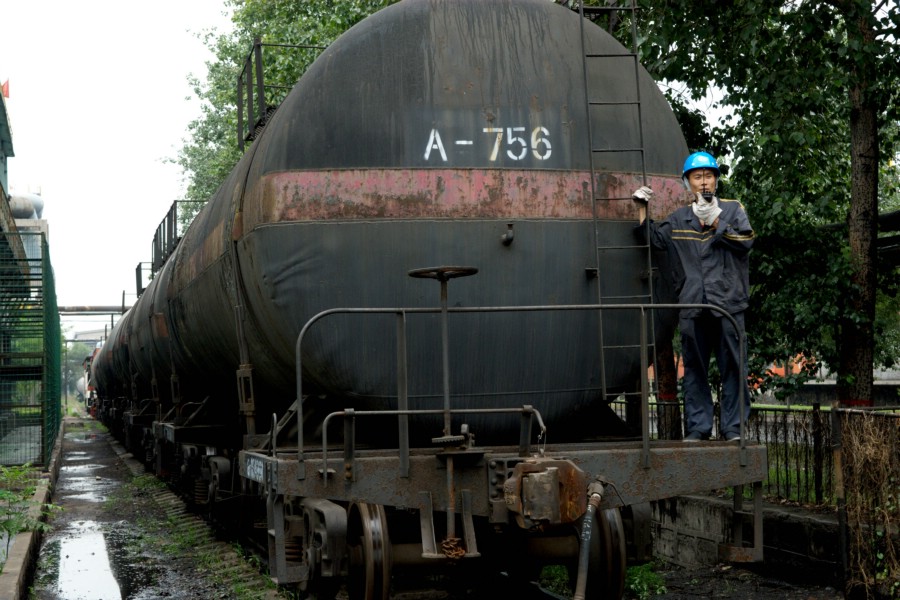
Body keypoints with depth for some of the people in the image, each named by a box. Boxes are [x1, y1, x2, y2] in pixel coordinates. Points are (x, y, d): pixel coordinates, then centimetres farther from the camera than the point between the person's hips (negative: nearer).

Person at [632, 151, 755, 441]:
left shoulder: (732, 209, 8)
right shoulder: (678, 219, 16)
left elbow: (746, 240, -7)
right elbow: (653, 238, 24)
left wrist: (715, 222, -12)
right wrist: (642, 209, 13)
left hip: (728, 303, -3)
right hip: (692, 306, 3)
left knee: (733, 367, -2)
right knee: (695, 370, 6)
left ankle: (733, 427, 4)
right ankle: (697, 427, 12)